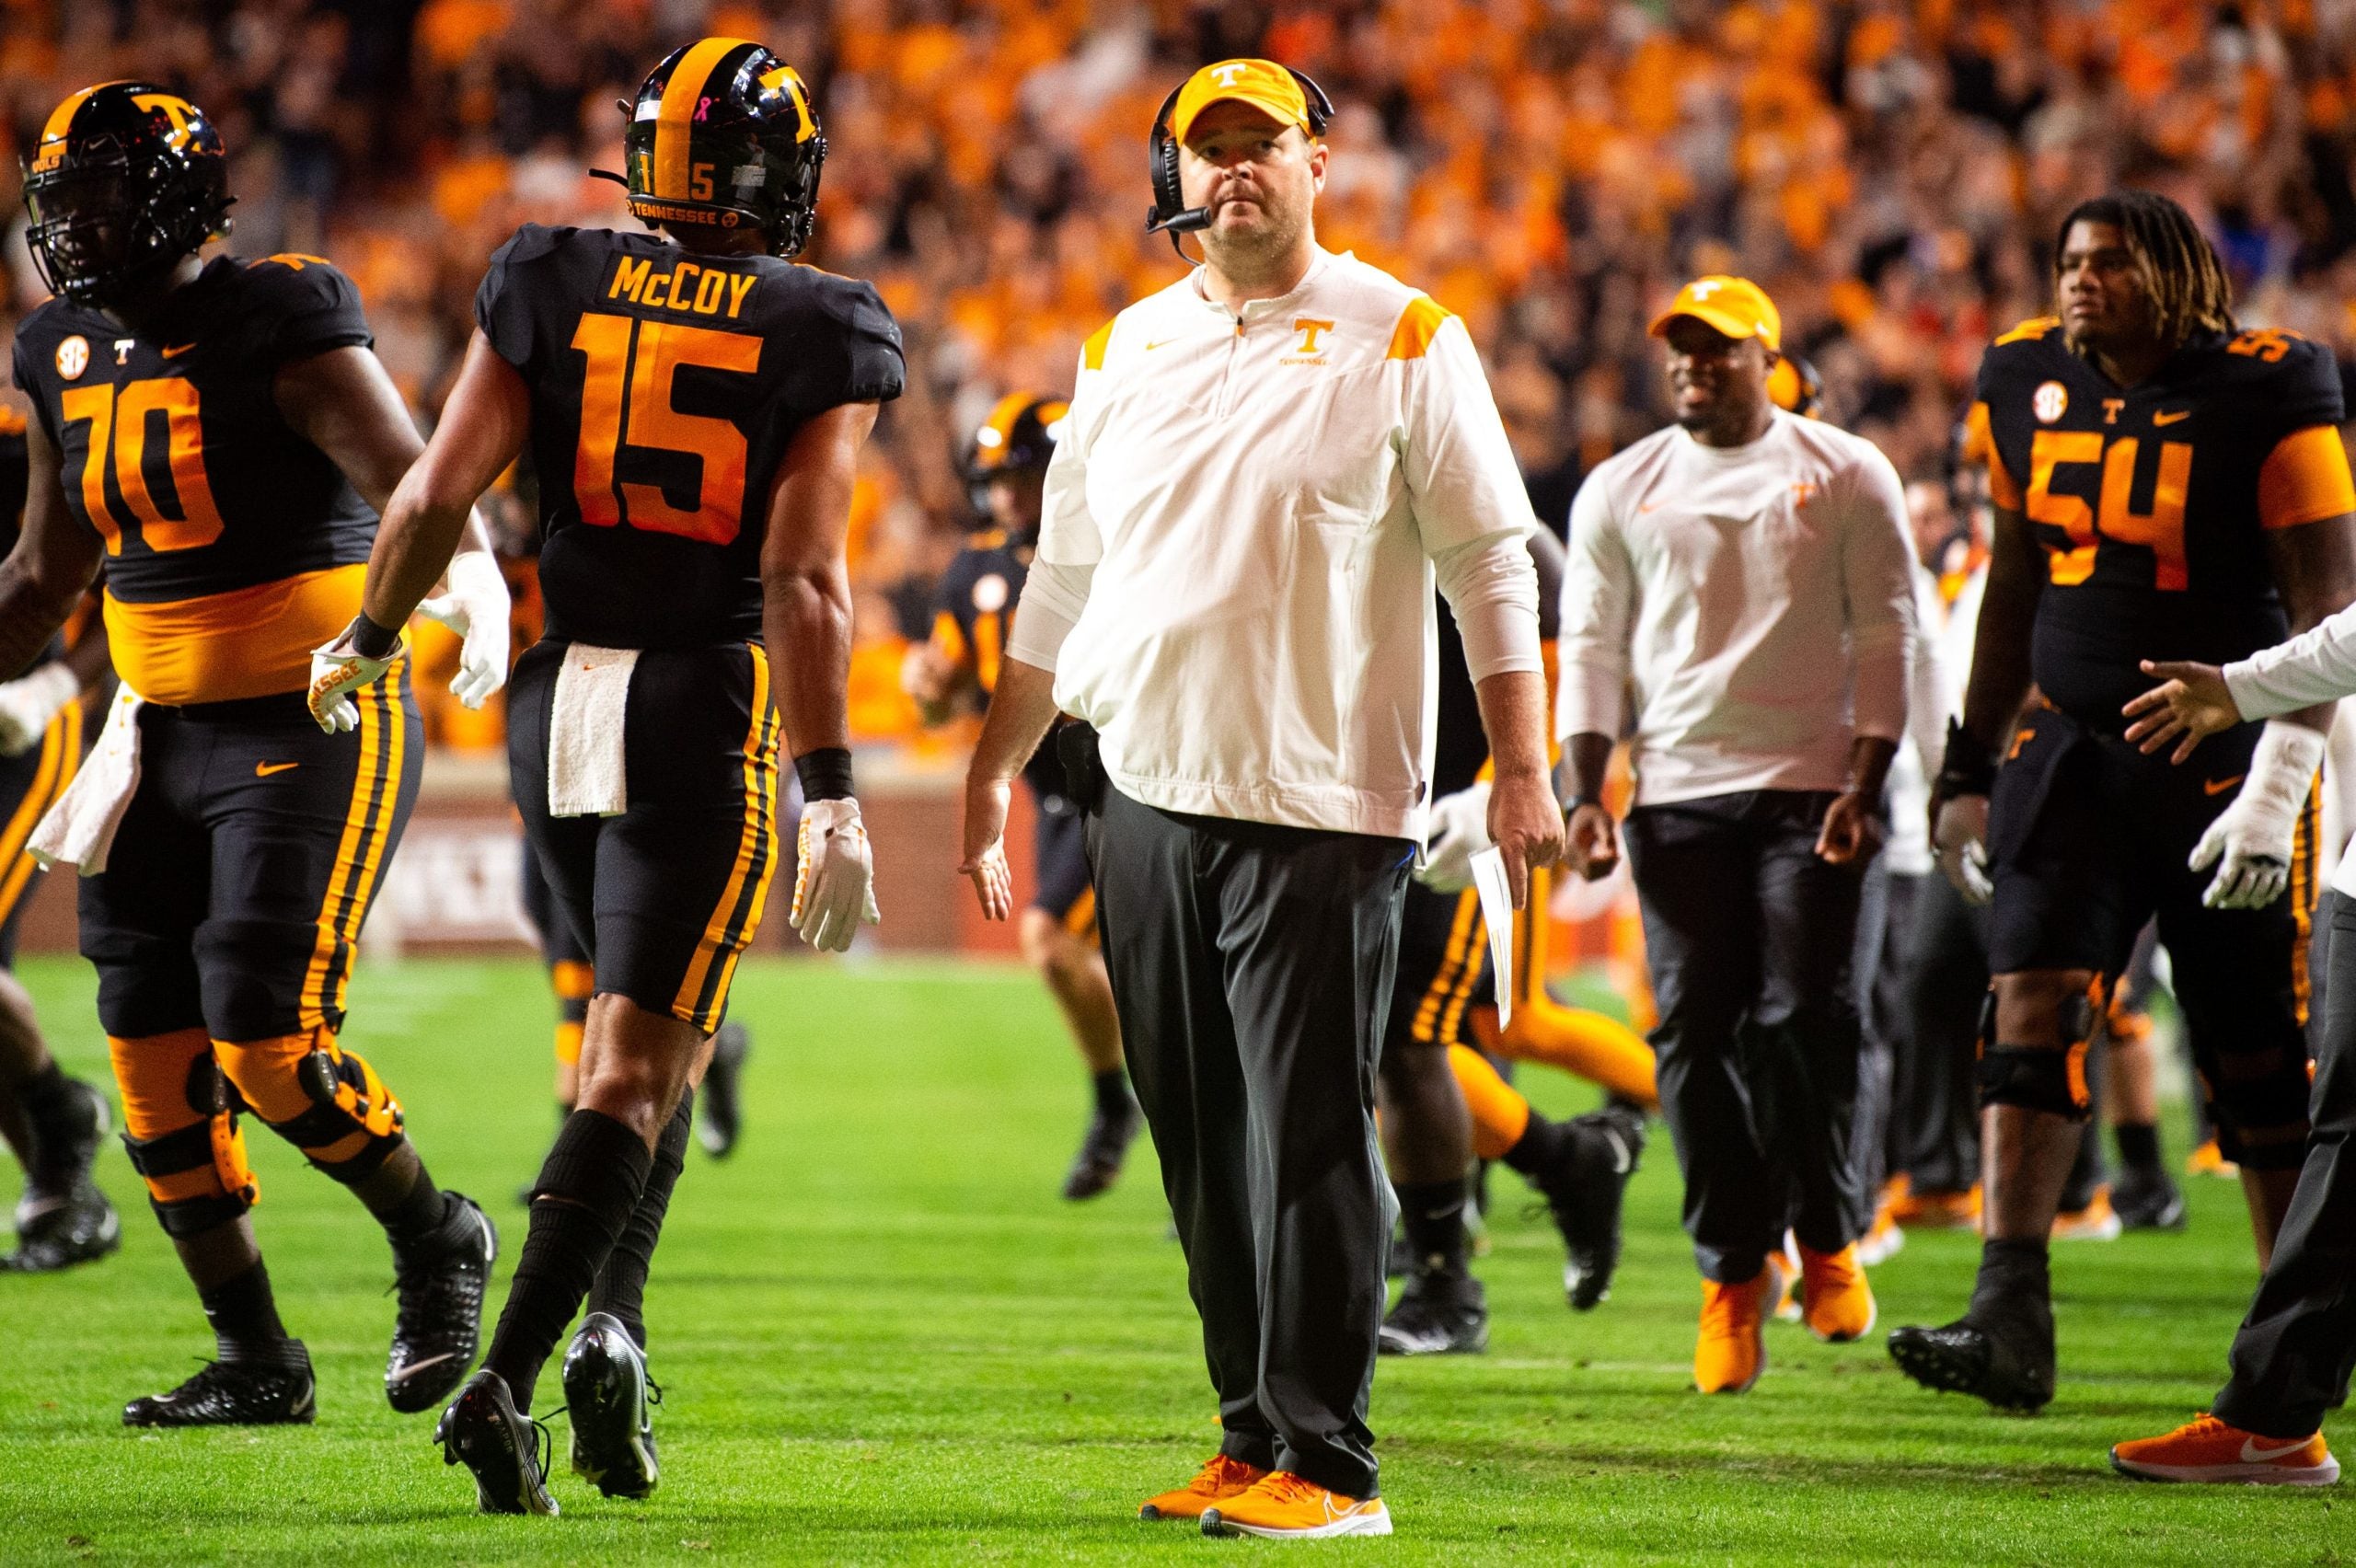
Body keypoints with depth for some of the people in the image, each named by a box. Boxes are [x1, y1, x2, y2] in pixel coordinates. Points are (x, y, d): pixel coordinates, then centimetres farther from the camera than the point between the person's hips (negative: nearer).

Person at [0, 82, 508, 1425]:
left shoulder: (279, 327, -14)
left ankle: (436, 1241, 11)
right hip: (166, 733, 8)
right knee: (155, 1061, 3)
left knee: (266, 1043, -15)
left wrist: (468, 579, -45)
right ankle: (257, 1362, 15)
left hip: (314, 727, -7)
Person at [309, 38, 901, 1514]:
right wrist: (833, 794, -12)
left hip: (561, 696, 4)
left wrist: (365, 644, 15)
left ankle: (613, 1324, 8)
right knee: (635, 1065, -2)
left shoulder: (552, 286, 2)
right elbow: (803, 582, -13)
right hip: (709, 709, -4)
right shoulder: (820, 337, -6)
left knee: (659, 1026, 22)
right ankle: (503, 1379, -14)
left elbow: (437, 495, -1)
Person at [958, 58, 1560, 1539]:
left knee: (1311, 1137, -8)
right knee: (1201, 1147, 8)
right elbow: (1065, 582, 21)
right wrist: (992, 772, 20)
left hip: (1320, 809, -5)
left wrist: (1523, 768, -10)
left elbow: (1489, 562, -3)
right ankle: (1253, 1441, 16)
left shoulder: (1400, 341, -2)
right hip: (1148, 802, 5)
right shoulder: (1129, 349, 13)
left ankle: (1325, 1463, -5)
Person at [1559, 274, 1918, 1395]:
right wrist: (1583, 795, -1)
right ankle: (1734, 1270, 5)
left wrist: (1865, 786, -6)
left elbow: (1887, 639, 3)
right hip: (1675, 792, 2)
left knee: (1802, 1018, -10)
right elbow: (1592, 647, 10)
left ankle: (1828, 1236, 11)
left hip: (1809, 786, -2)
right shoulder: (1621, 490, 11)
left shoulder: (1846, 475, 4)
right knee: (1696, 1032, -4)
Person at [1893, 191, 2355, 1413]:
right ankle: (2010, 1322, -22)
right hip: (2076, 749, 4)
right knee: (2032, 1002, -15)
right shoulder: (2027, 384, 5)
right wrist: (1970, 769, 16)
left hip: (2225, 754, -4)